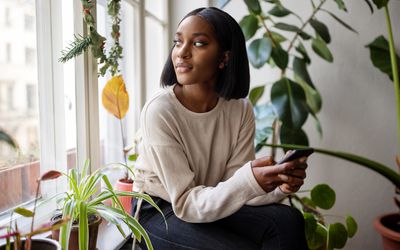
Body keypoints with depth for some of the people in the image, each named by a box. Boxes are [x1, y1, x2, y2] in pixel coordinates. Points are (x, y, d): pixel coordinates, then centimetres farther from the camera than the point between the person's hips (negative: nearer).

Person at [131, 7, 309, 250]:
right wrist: (249, 182, -39)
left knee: (287, 221, -19)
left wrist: (279, 185, -29)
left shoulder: (241, 109, -9)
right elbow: (185, 203, -23)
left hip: (213, 205, 4)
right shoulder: (159, 111, -23)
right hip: (158, 212, -4)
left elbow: (235, 187, -8)